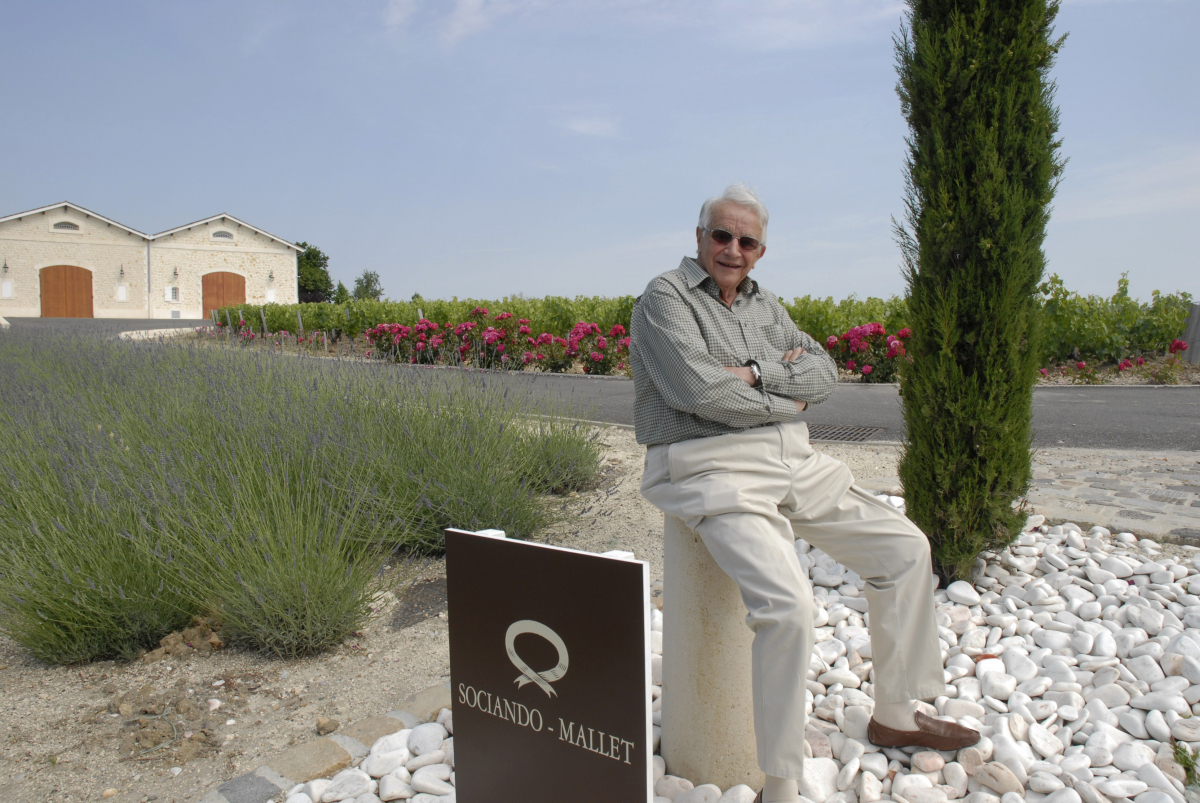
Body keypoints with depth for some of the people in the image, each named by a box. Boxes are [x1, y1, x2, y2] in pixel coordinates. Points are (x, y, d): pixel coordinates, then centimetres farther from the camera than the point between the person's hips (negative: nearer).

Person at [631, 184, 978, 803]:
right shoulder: (665, 297, -5)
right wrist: (785, 400, -6)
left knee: (906, 549, 9)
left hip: (794, 463, 8)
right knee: (787, 605, -29)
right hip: (712, 471, -8)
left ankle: (894, 716, 26)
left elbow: (824, 374, 8)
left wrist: (755, 374, -10)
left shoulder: (764, 306, 18)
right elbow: (699, 391, -20)